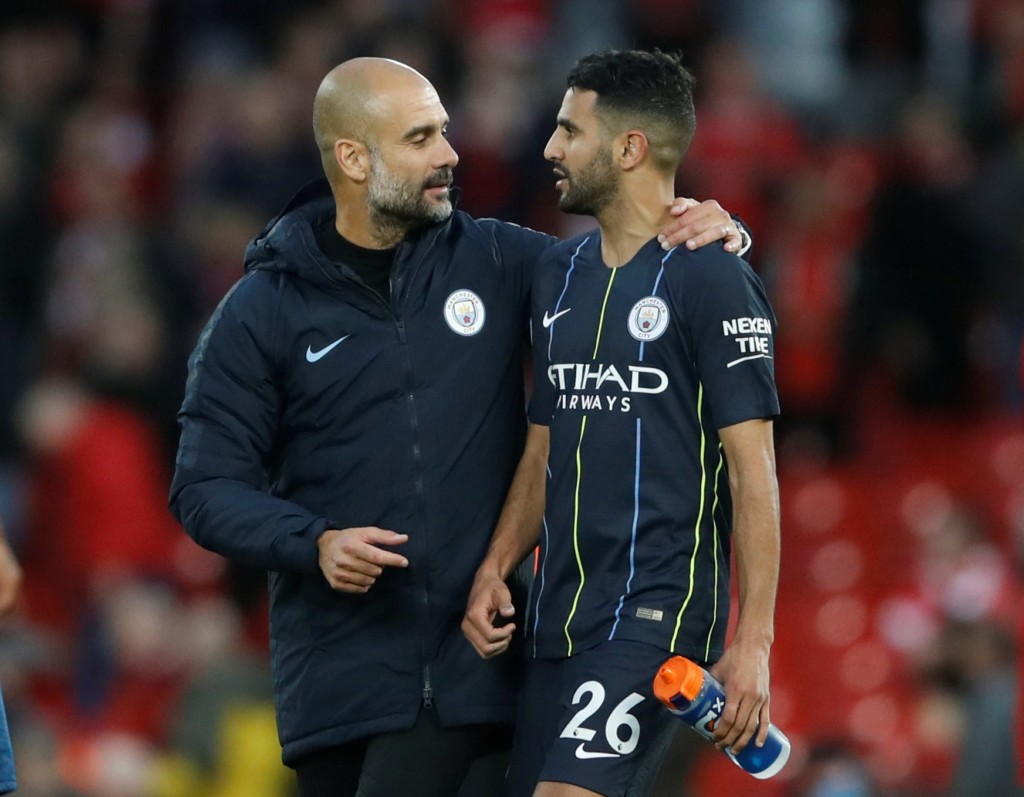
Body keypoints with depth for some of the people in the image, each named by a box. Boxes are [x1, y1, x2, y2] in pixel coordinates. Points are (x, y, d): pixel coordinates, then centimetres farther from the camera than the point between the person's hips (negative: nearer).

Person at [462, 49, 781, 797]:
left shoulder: (713, 279, -7)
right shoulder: (560, 271, 15)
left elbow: (752, 469, -10)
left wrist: (753, 643, -16)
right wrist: (495, 570, 6)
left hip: (660, 612, -8)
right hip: (560, 616, 8)